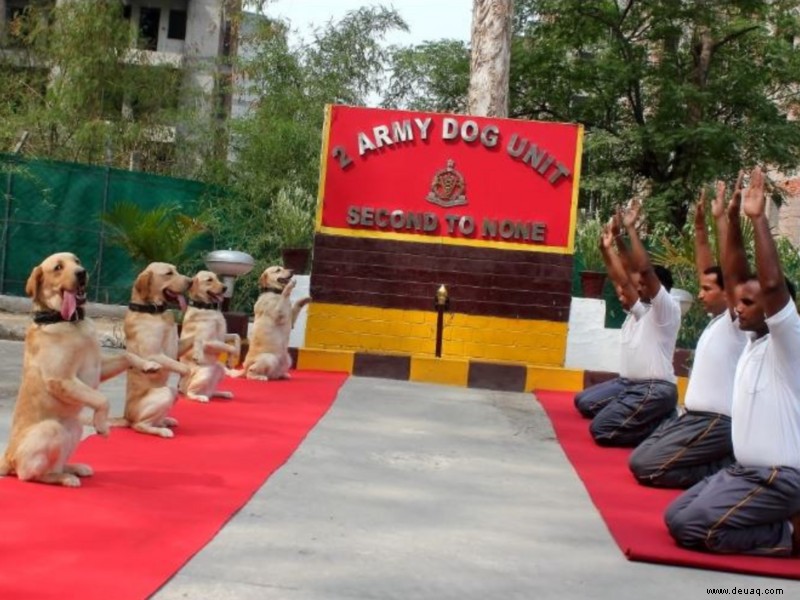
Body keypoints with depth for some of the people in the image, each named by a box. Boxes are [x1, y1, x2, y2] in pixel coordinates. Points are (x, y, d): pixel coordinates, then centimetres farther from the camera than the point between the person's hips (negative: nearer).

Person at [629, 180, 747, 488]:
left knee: (645, 466, -17)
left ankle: (729, 469, -6)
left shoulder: (738, 322, -11)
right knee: (638, 458, 6)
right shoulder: (715, 319, 11)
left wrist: (722, 218, -25)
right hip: (692, 415, 10)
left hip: (716, 423, -10)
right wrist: (700, 224, 8)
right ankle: (726, 463, 10)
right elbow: (705, 269, 15)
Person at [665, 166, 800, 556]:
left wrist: (759, 219, -27)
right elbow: (734, 277, 8)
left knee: (692, 528, -18)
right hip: (745, 469, 9)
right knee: (675, 517, 7)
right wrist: (733, 221, 0)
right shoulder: (755, 338, 8)